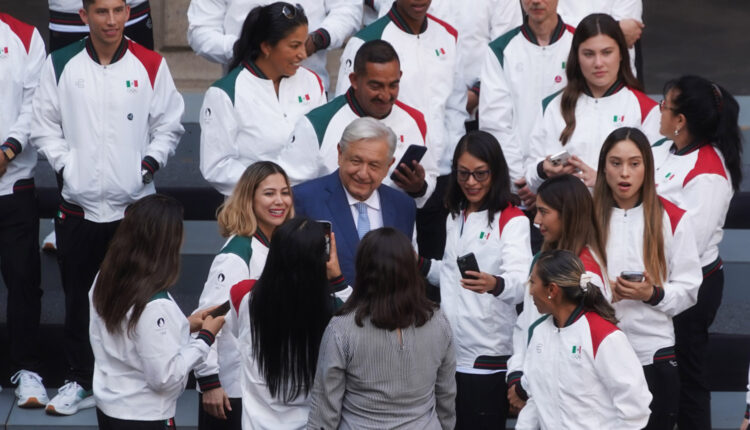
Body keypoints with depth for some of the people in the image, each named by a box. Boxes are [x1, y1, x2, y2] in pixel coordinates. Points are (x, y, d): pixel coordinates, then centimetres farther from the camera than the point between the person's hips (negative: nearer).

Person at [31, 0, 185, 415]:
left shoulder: (151, 65, 1)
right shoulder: (60, 65, 2)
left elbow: (168, 125, 7)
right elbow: (44, 126, 6)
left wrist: (151, 161, -7)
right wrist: (64, 163, -6)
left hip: (135, 203, -1)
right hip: (78, 204, 1)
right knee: (78, 297, 8)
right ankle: (81, 382, 20)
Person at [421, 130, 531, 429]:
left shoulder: (512, 221, -9)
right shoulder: (454, 216, 15)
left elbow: (520, 281, -25)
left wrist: (495, 284, -45)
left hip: (486, 357, -7)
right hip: (448, 352, 7)